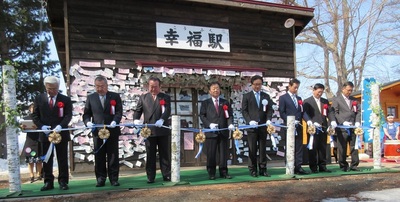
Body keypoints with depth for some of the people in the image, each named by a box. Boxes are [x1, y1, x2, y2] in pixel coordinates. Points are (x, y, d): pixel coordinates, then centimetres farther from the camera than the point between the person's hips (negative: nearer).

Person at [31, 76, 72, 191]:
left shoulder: (65, 100, 2)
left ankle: (63, 181, 10)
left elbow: (68, 115, -5)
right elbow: (35, 115, 6)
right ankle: (48, 182, 15)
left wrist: (60, 126, -22)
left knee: (62, 159, 3)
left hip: (61, 133, -2)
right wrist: (41, 126, -11)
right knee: (46, 160, 7)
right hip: (45, 134, 2)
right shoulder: (39, 99, 8)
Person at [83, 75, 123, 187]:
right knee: (99, 157, 6)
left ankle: (114, 178, 13)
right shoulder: (90, 97, 8)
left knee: (113, 156, 4)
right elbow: (86, 114, 9)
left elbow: (119, 112, -1)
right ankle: (100, 178, 16)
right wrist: (87, 121, -11)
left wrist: (115, 121, -20)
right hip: (97, 131, 1)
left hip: (112, 131, -1)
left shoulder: (115, 96, 4)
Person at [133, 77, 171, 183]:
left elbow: (167, 111, -8)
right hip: (149, 130, 1)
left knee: (165, 154, 5)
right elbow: (138, 111, 8)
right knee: (150, 155, 6)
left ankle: (167, 175, 13)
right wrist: (136, 119, -14)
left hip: (163, 130, -1)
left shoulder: (165, 97, 6)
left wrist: (161, 120, -27)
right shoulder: (143, 97, 11)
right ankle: (150, 177, 12)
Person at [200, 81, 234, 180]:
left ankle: (223, 172, 16)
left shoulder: (225, 102, 15)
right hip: (211, 132, -2)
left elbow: (230, 115, 9)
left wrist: (230, 124, -11)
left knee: (224, 153, 6)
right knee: (211, 154, 2)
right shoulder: (205, 103, 7)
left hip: (223, 132, 2)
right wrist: (209, 124, -15)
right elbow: (202, 116, 0)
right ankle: (211, 173, 12)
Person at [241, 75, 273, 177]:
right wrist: (250, 121, -14)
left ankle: (263, 169, 12)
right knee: (252, 149, 2)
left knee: (263, 149, 6)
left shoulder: (266, 96, 13)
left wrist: (268, 119, -10)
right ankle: (253, 170, 9)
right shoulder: (246, 96, 6)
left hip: (263, 126, 3)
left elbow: (269, 109, 8)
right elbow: (244, 111, 0)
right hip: (252, 126, -2)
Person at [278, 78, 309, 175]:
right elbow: (282, 113, -5)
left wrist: (299, 120, -3)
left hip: (298, 126, 5)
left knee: (299, 147, 3)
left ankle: (298, 167, 6)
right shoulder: (283, 98, 2)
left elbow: (302, 112, 16)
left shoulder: (299, 98, 19)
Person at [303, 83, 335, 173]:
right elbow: (305, 114, -10)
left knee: (323, 148, 7)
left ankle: (322, 166, 15)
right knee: (313, 148, -2)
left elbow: (330, 112, 11)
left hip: (323, 128, 5)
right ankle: (313, 167, 3)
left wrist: (333, 121, -7)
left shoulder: (325, 101, 18)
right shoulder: (307, 101, 2)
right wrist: (310, 122, -26)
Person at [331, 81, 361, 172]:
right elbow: (335, 113, -6)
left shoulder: (354, 100, 19)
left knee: (354, 146, 3)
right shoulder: (336, 99, 4)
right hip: (342, 127, -4)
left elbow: (358, 111, 13)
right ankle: (343, 166, 9)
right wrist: (344, 122, -16)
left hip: (353, 127, 4)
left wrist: (357, 122, -4)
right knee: (342, 148, 0)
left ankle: (354, 165, 11)